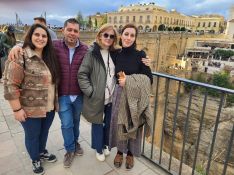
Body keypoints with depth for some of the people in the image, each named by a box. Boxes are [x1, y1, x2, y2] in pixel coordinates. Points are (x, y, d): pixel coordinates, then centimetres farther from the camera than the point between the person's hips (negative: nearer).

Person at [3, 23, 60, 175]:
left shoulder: (50, 57, 4)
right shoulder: (20, 57, -17)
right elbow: (10, 85, -18)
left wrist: (55, 102, 11)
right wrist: (17, 109, -18)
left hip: (49, 107, 6)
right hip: (30, 110, -5)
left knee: (44, 132, 24)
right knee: (32, 136, 16)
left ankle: (42, 151, 51)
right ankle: (35, 160, 42)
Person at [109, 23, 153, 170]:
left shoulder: (140, 55, -9)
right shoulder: (116, 55, 1)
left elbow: (149, 79, -11)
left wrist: (129, 81, -19)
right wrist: (120, 79, -6)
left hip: (135, 97, -2)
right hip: (119, 95, 3)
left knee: (133, 126, 11)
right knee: (119, 124, 12)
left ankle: (130, 154, 36)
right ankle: (120, 152, 37)